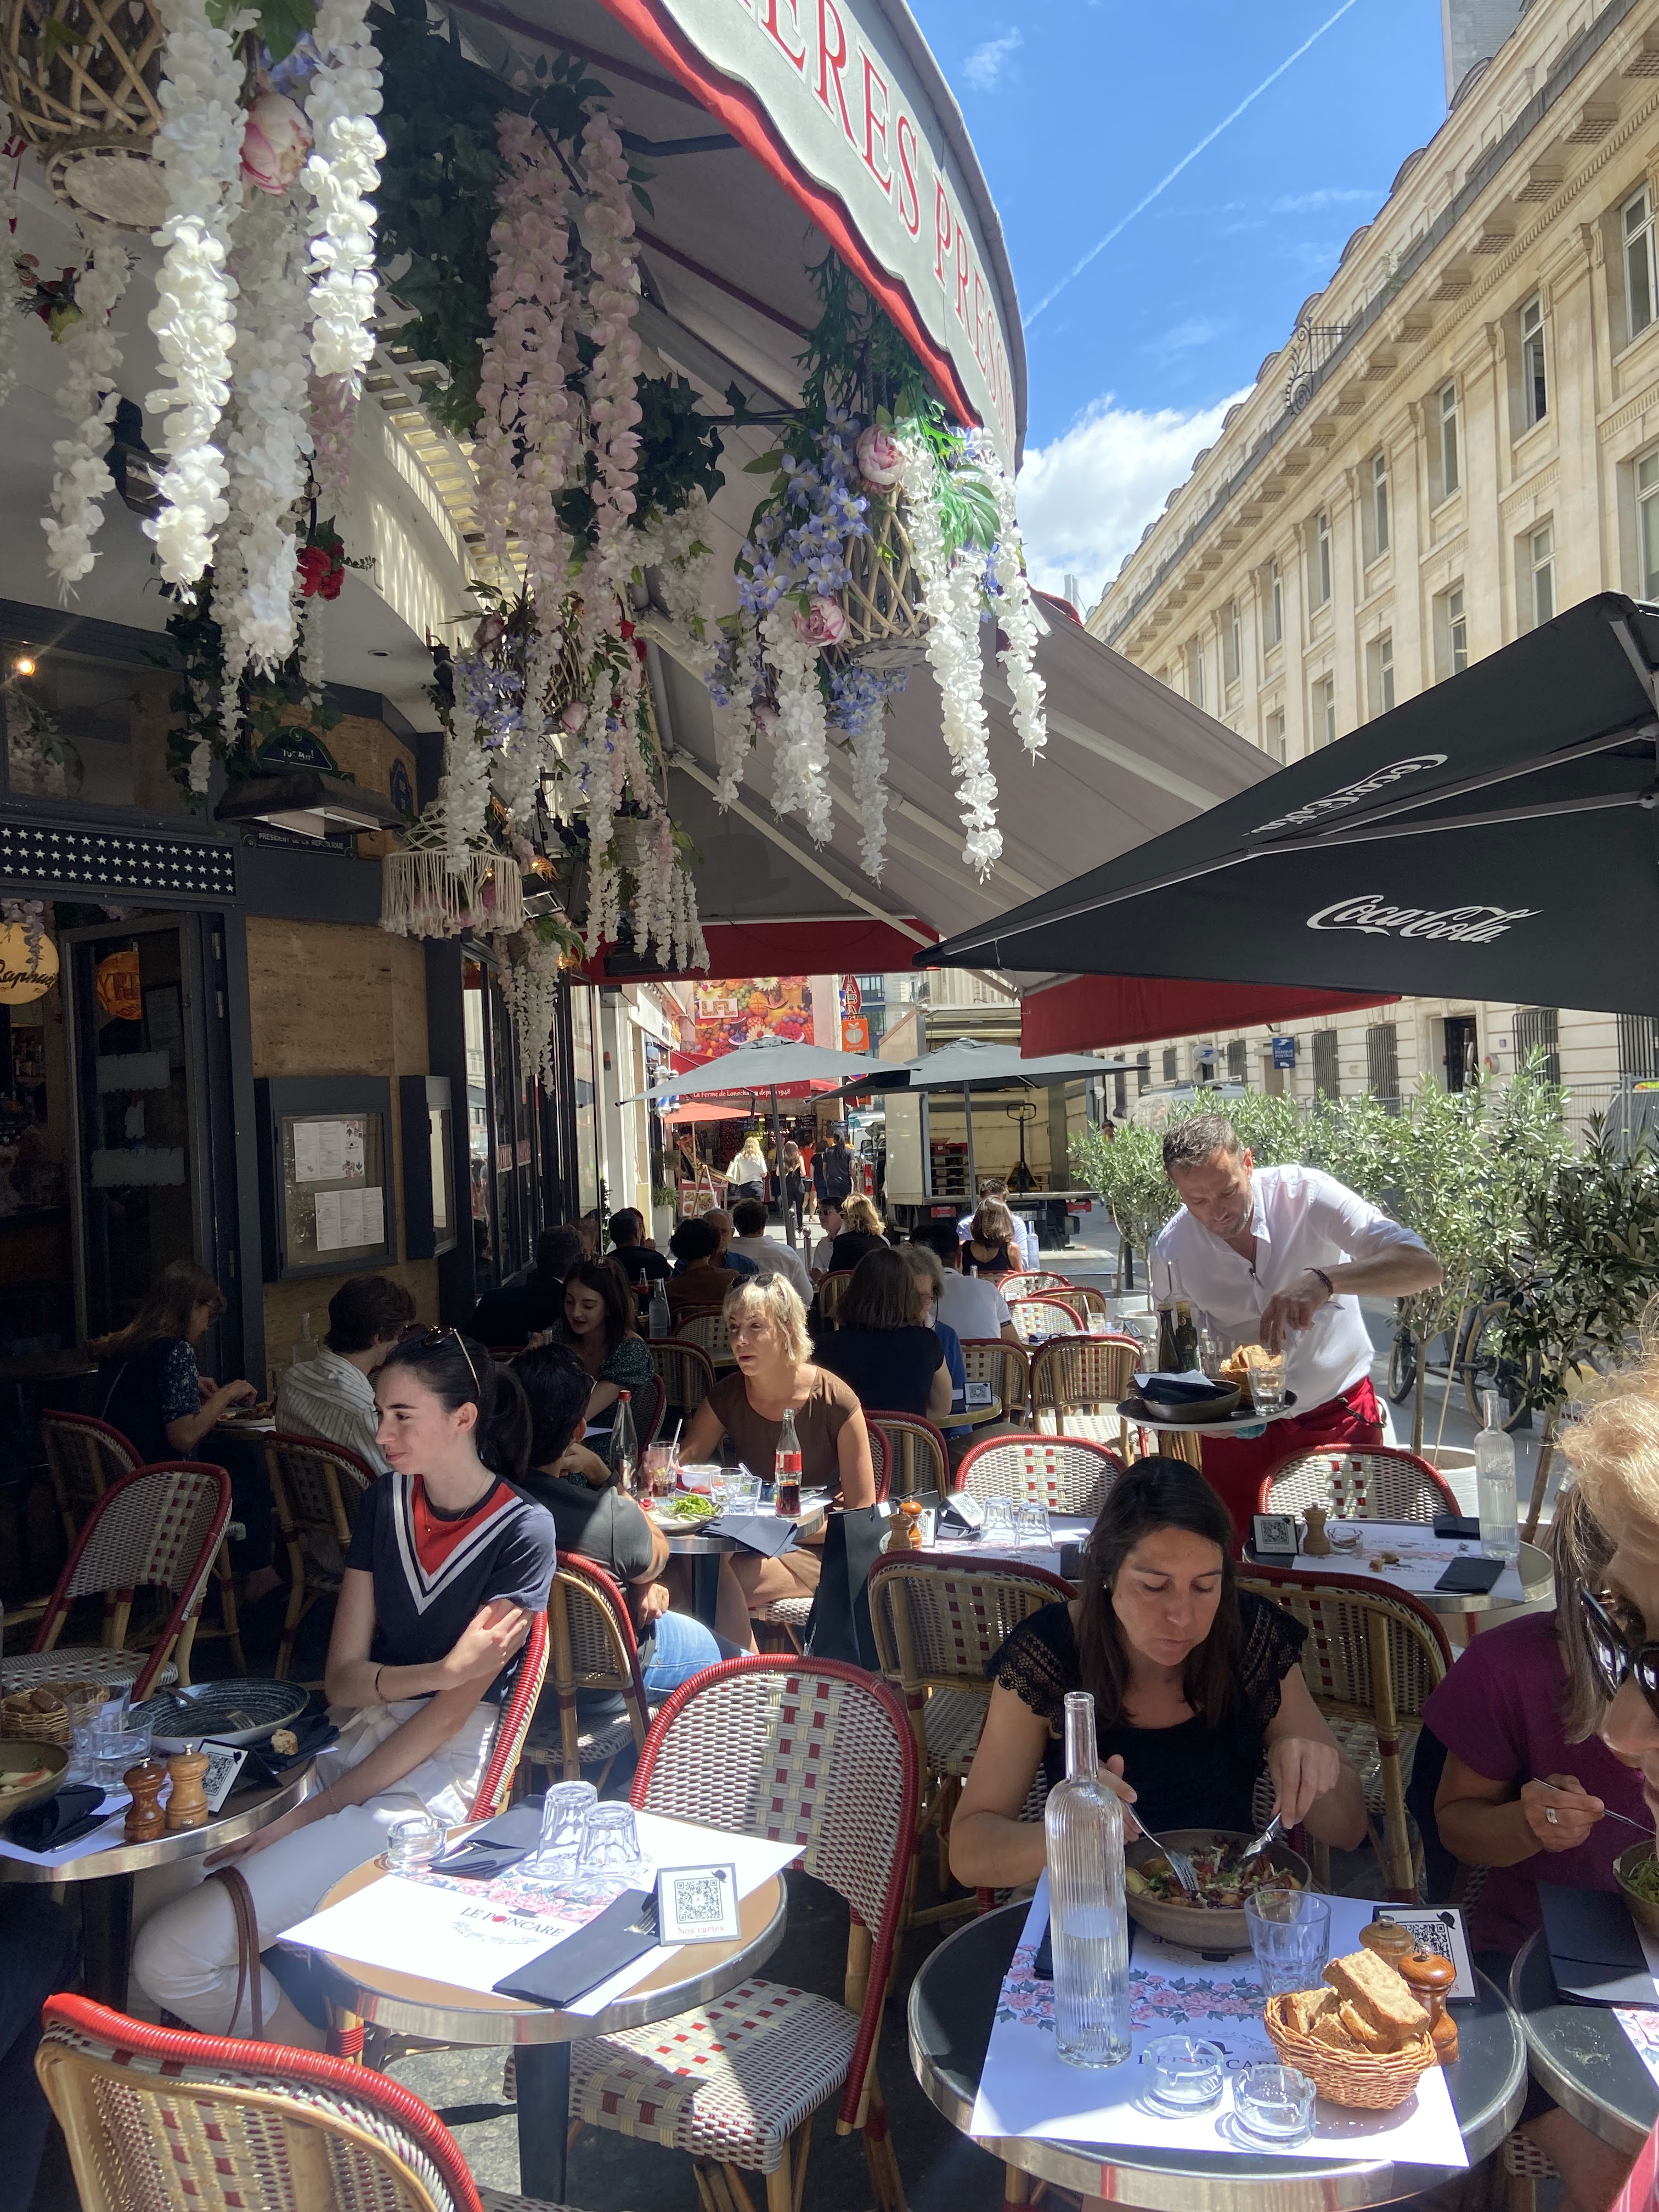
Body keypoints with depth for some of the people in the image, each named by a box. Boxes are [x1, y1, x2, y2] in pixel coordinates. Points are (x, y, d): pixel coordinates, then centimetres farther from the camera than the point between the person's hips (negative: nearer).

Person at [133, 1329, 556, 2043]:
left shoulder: (523, 1530, -10)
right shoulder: (383, 1503, 8)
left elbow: (451, 1714, -12)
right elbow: (342, 1678, 5)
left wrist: (309, 1814, -14)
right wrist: (442, 1670, -15)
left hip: (441, 1774, -6)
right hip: (363, 1741, 7)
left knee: (174, 1955, -20)